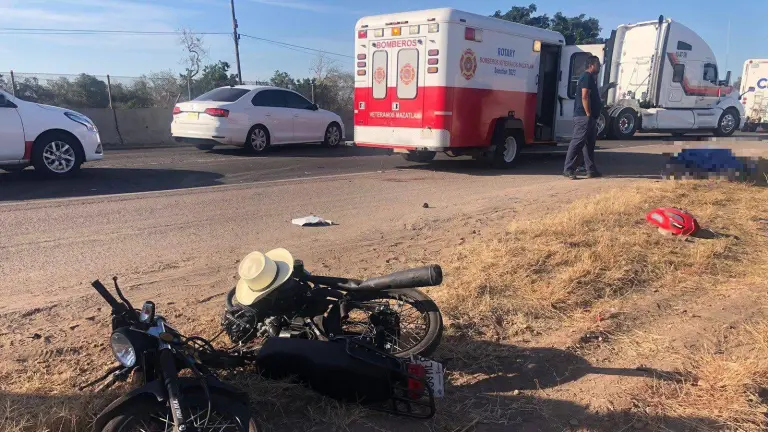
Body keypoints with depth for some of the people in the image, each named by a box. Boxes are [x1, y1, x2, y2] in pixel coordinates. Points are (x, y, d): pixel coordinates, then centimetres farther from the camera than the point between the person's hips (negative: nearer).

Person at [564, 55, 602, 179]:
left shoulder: (590, 77, 22)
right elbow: (584, 97, -20)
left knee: (589, 143, 11)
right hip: (584, 116, -11)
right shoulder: (587, 77, -10)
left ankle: (591, 170, 16)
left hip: (589, 117, 11)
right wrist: (588, 114, -20)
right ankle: (568, 169, -11)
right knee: (577, 142, -12)